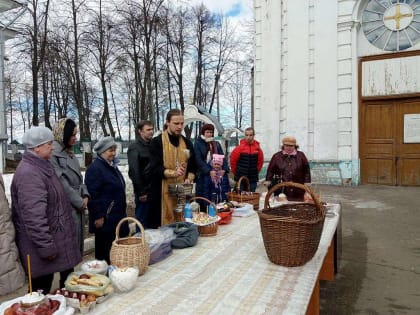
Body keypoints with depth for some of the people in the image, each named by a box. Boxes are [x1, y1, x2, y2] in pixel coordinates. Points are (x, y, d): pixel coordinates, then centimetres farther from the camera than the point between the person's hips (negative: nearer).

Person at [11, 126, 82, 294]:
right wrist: (46, 247, -23)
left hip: (53, 237, 10)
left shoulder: (42, 166, 9)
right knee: (41, 288, 6)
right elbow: (34, 215, -27)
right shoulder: (29, 173, -24)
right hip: (40, 244, -10)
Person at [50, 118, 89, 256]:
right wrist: (80, 202, -13)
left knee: (76, 241, 17)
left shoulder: (69, 153, 12)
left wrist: (85, 195, 0)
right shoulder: (53, 154, -16)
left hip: (77, 207, 9)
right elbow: (62, 183, -20)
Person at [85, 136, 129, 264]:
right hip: (105, 219, -9)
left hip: (117, 216, 9)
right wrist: (98, 216, -19)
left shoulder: (112, 165, 14)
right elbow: (93, 195, -19)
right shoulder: (95, 168, -15)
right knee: (104, 249, 3)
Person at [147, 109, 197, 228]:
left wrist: (189, 178, -4)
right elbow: (154, 168, -11)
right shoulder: (157, 142, -3)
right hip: (163, 192, -4)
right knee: (163, 225, -1)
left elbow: (192, 166, 16)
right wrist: (173, 173, -26)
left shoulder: (187, 143, 12)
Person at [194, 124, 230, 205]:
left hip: (220, 174, 4)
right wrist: (209, 171, -19)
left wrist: (224, 169, -8)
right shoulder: (198, 143, 2)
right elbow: (198, 160, -9)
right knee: (206, 200, -5)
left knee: (222, 198, 1)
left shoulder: (217, 144, 17)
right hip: (205, 175, -4)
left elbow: (223, 157, 10)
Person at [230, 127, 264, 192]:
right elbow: (233, 160, -1)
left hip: (253, 179, 2)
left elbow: (260, 162, 8)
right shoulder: (240, 147, -8)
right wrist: (236, 172, 6)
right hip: (240, 179, -2)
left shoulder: (258, 148, -1)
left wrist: (255, 172, 10)